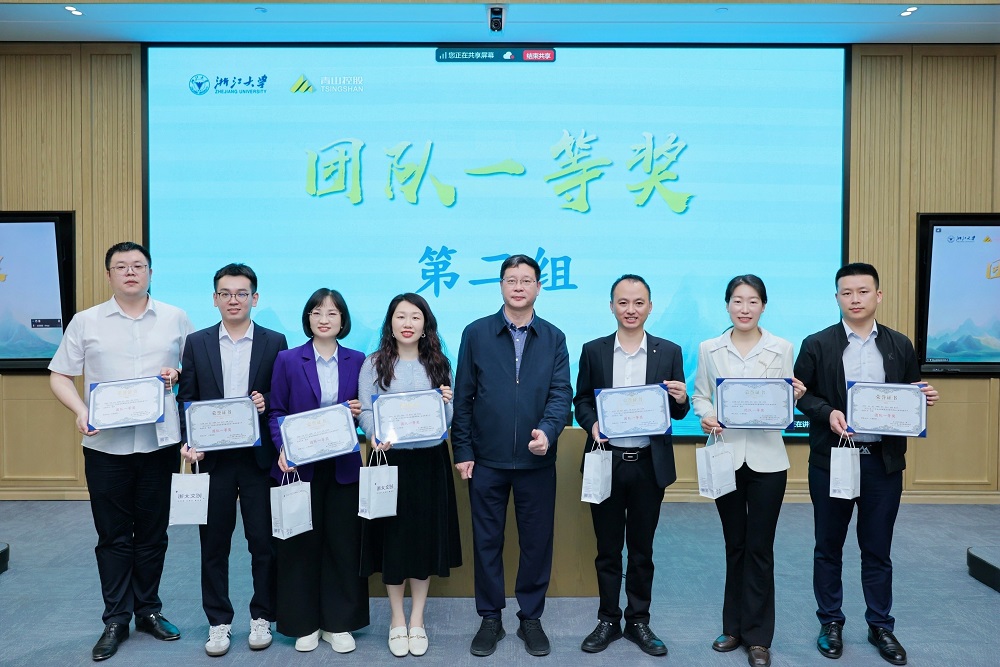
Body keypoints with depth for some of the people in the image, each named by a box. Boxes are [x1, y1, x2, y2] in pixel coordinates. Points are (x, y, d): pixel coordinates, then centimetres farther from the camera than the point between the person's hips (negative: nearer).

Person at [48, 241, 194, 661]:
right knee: (113, 537, 8)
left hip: (159, 444, 1)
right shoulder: (86, 322, 3)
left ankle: (148, 611, 27)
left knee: (152, 534, 11)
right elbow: (60, 376, 4)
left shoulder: (175, 320, 4)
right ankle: (116, 620, 21)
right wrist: (80, 412, -13)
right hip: (106, 446, 0)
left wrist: (179, 375, -12)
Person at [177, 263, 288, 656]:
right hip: (213, 457, 1)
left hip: (259, 457, -1)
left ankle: (262, 617, 24)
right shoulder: (197, 343, 6)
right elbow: (186, 399, 4)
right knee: (214, 543, 9)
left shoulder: (275, 342, 2)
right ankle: (218, 622, 24)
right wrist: (190, 442, -8)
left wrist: (267, 403, -16)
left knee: (264, 541, 6)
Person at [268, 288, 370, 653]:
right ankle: (303, 623, 23)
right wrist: (283, 449, -15)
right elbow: (276, 412, 0)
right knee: (301, 542, 7)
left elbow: (364, 411, 11)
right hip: (300, 465, -1)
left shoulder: (357, 361, 5)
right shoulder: (288, 360, 0)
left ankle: (338, 623, 22)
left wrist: (360, 411, -12)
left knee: (342, 542, 6)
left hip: (343, 465, 2)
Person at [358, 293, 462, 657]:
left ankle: (417, 620, 24)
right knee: (393, 538, 5)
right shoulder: (374, 364, 1)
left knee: (426, 536, 7)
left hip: (430, 461, 2)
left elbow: (448, 421, 6)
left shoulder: (438, 364, 7)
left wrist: (447, 403, -16)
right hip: (390, 459, -1)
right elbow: (366, 412, -6)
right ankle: (397, 620, 24)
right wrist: (376, 437, -25)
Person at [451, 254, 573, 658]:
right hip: (486, 459, 0)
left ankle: (531, 617, 28)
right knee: (487, 541, 10)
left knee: (537, 541, 10)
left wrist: (547, 431, -22)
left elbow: (561, 393, -3)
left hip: (537, 460, 1)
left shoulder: (553, 338, 4)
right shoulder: (476, 333, 1)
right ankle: (490, 618, 26)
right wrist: (462, 450, -3)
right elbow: (463, 396, 1)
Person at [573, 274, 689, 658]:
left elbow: (677, 413, 5)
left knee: (642, 549, 12)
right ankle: (608, 620, 27)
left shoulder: (669, 352, 3)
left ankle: (638, 621, 28)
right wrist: (591, 424, -15)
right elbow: (581, 401, 5)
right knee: (607, 548, 12)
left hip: (649, 464, 0)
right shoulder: (593, 351, 3)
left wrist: (682, 400, -17)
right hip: (606, 462, 0)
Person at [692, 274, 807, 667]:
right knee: (734, 544, 12)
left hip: (766, 457, -1)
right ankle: (734, 626, 27)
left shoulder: (781, 348, 2)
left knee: (760, 547, 4)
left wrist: (795, 397, -18)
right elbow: (700, 395, 4)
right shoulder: (709, 349, 3)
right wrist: (706, 416, -16)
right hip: (725, 455, 1)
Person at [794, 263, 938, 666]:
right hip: (831, 459, -1)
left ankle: (881, 626, 29)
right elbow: (800, 393, -3)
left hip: (883, 461, 2)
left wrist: (925, 398, -10)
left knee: (877, 550, 13)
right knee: (828, 548, 11)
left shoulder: (900, 345, 6)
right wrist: (827, 413, -19)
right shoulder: (817, 345, -2)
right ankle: (831, 623, 26)